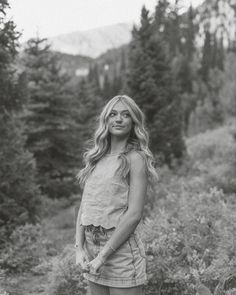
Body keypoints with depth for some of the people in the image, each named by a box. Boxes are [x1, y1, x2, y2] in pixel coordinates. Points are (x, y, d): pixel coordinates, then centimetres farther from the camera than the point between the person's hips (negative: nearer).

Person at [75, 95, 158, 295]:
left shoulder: (135, 158, -8)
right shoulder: (96, 159, 9)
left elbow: (134, 214, -15)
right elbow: (84, 206, 8)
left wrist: (103, 255, -15)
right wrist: (80, 247, -4)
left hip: (121, 248, -5)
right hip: (92, 248, 5)